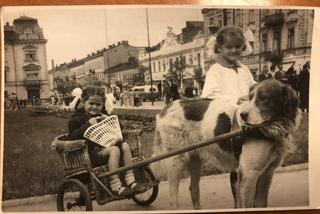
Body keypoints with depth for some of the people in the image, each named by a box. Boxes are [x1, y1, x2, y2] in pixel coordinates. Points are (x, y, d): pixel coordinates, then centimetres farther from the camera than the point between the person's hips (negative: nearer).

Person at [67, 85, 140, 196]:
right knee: (114, 150, -30)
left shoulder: (102, 115, 22)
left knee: (124, 145, -15)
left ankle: (130, 178, -15)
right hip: (91, 152, -7)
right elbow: (72, 136, -11)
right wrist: (88, 125, -20)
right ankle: (115, 185, -31)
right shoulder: (78, 118, 3)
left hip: (106, 146, 7)